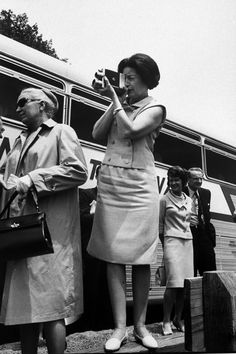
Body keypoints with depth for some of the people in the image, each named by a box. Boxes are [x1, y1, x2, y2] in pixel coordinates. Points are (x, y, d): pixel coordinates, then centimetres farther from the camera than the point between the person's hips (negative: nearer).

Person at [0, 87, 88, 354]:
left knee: (50, 306, -6)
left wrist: (32, 180, -13)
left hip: (50, 231, -6)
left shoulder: (61, 132, 5)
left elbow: (78, 171, -10)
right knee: (24, 306, 9)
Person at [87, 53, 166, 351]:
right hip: (110, 186, 3)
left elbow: (132, 130, -14)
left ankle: (139, 325, 13)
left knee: (141, 259, 1)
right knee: (114, 257, -2)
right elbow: (97, 133, 6)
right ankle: (119, 328, 4)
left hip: (139, 188, -2)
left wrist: (115, 99, -3)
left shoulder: (155, 108, 5)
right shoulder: (120, 104, 16)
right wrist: (112, 99, 3)